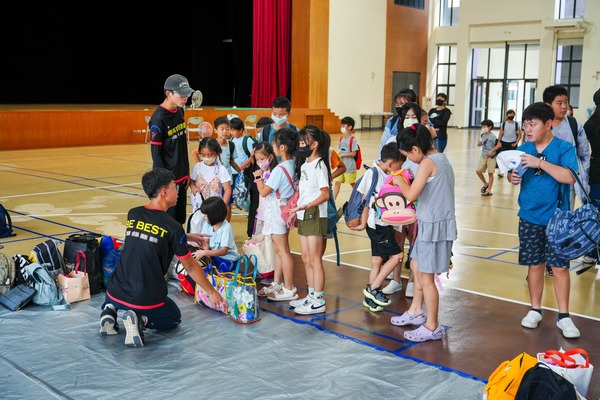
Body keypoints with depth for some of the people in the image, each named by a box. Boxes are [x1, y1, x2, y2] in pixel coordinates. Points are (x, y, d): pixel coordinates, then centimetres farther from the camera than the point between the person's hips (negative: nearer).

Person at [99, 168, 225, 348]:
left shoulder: (133, 215, 1)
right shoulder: (173, 227, -14)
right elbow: (190, 267, -4)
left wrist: (186, 237, 24)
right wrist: (212, 292, 9)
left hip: (116, 292, 5)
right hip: (147, 299, -5)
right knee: (174, 318, 27)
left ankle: (109, 310, 8)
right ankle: (141, 319, -2)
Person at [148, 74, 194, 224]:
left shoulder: (180, 111, 6)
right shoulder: (158, 119, -17)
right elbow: (156, 153, -15)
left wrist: (186, 173, 15)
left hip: (181, 177, 8)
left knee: (180, 220, 15)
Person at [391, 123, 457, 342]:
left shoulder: (428, 162, -18)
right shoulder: (441, 158, 11)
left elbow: (411, 194, -22)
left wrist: (399, 181, -5)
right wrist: (407, 182, 7)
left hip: (434, 225, -10)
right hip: (432, 223, 10)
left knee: (425, 277, 0)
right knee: (416, 266, 22)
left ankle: (432, 327, 12)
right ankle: (415, 312, 37)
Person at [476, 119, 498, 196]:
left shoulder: (492, 136, -15)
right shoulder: (482, 135, 5)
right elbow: (479, 145, 13)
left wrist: (491, 151, -22)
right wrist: (479, 143, -9)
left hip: (491, 156, -6)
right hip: (483, 156, 6)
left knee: (490, 173, 3)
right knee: (478, 171, 3)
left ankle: (489, 190, 9)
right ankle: (486, 184, 27)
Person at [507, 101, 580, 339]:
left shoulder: (563, 148, -10)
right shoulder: (523, 149, 3)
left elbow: (570, 177, -23)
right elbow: (514, 173, 13)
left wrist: (540, 162, -28)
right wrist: (512, 177, -11)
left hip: (556, 219, -3)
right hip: (529, 218, 4)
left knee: (559, 266, 1)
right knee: (534, 264, 12)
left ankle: (563, 316, 12)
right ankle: (535, 310, 25)